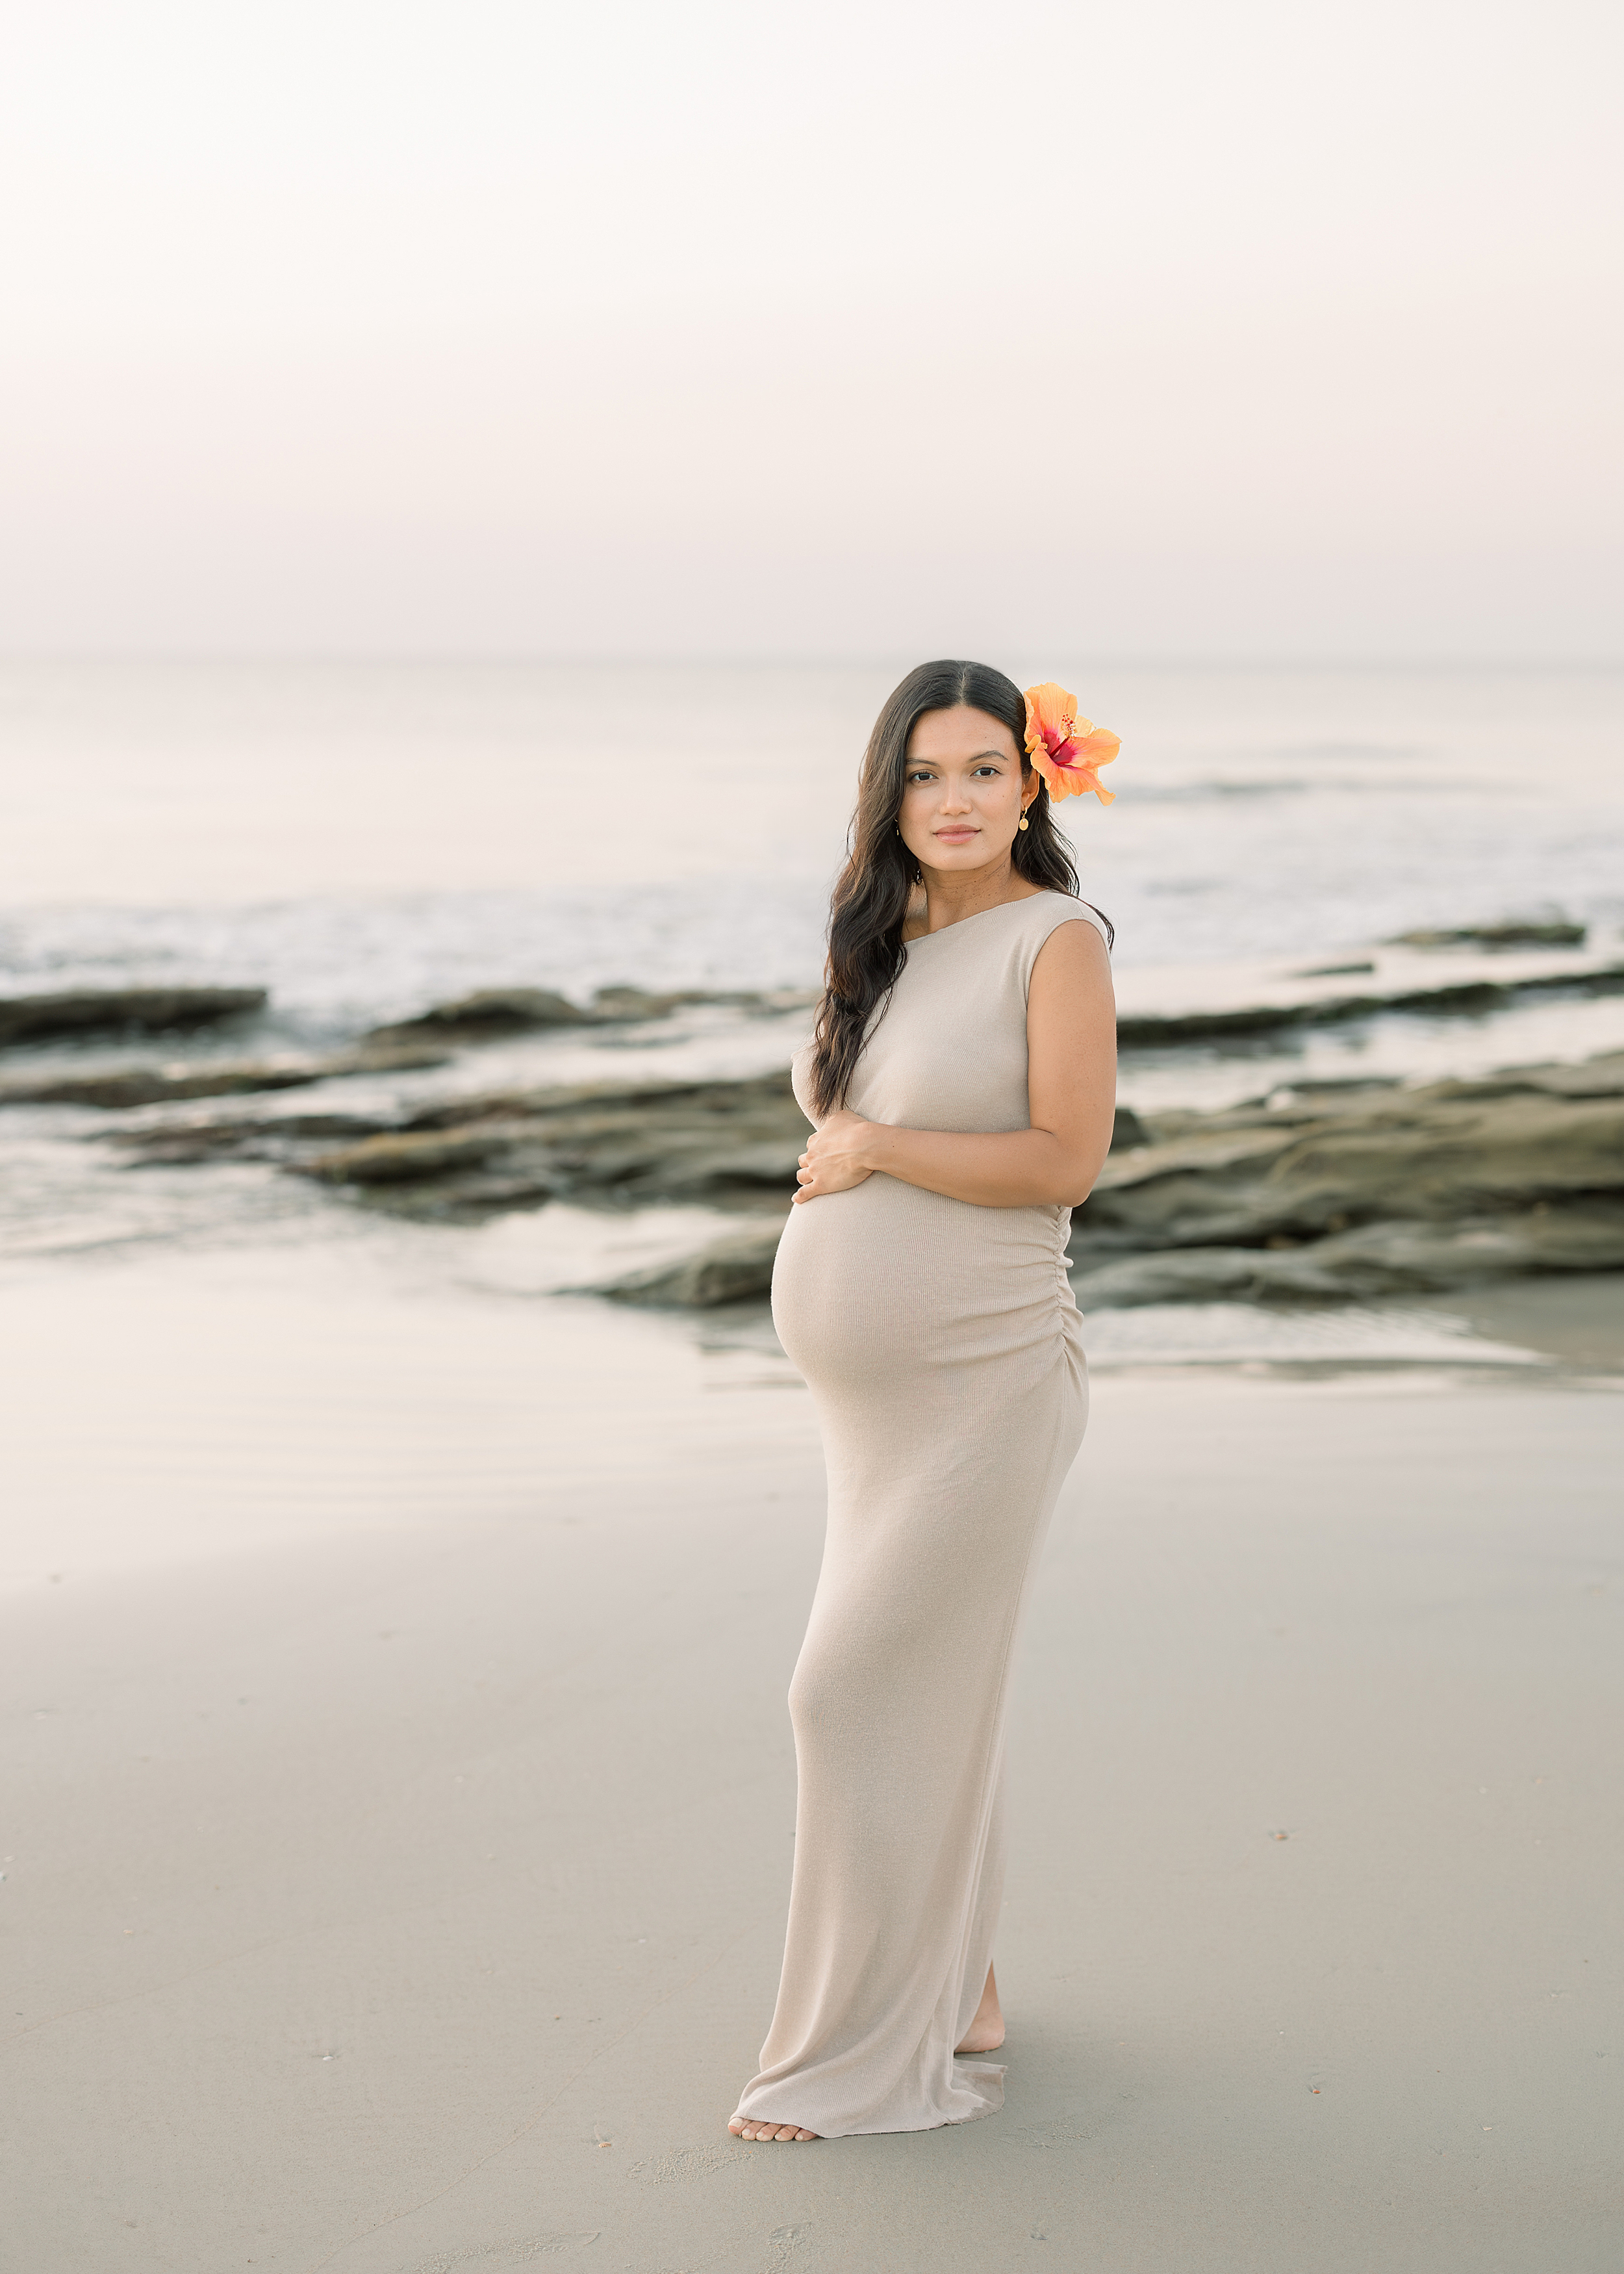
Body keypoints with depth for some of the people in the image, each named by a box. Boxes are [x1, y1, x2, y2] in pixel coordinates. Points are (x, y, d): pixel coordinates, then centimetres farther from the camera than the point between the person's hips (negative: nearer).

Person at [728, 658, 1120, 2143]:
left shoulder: (1058, 940, -10)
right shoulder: (887, 947, 12)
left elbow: (1067, 1158, -17)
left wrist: (873, 1150, -13)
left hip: (977, 1389, -7)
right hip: (866, 1392, 7)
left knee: (863, 1689, -7)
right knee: (933, 1689, 14)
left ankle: (876, 2049, 2)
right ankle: (965, 1994, 27)